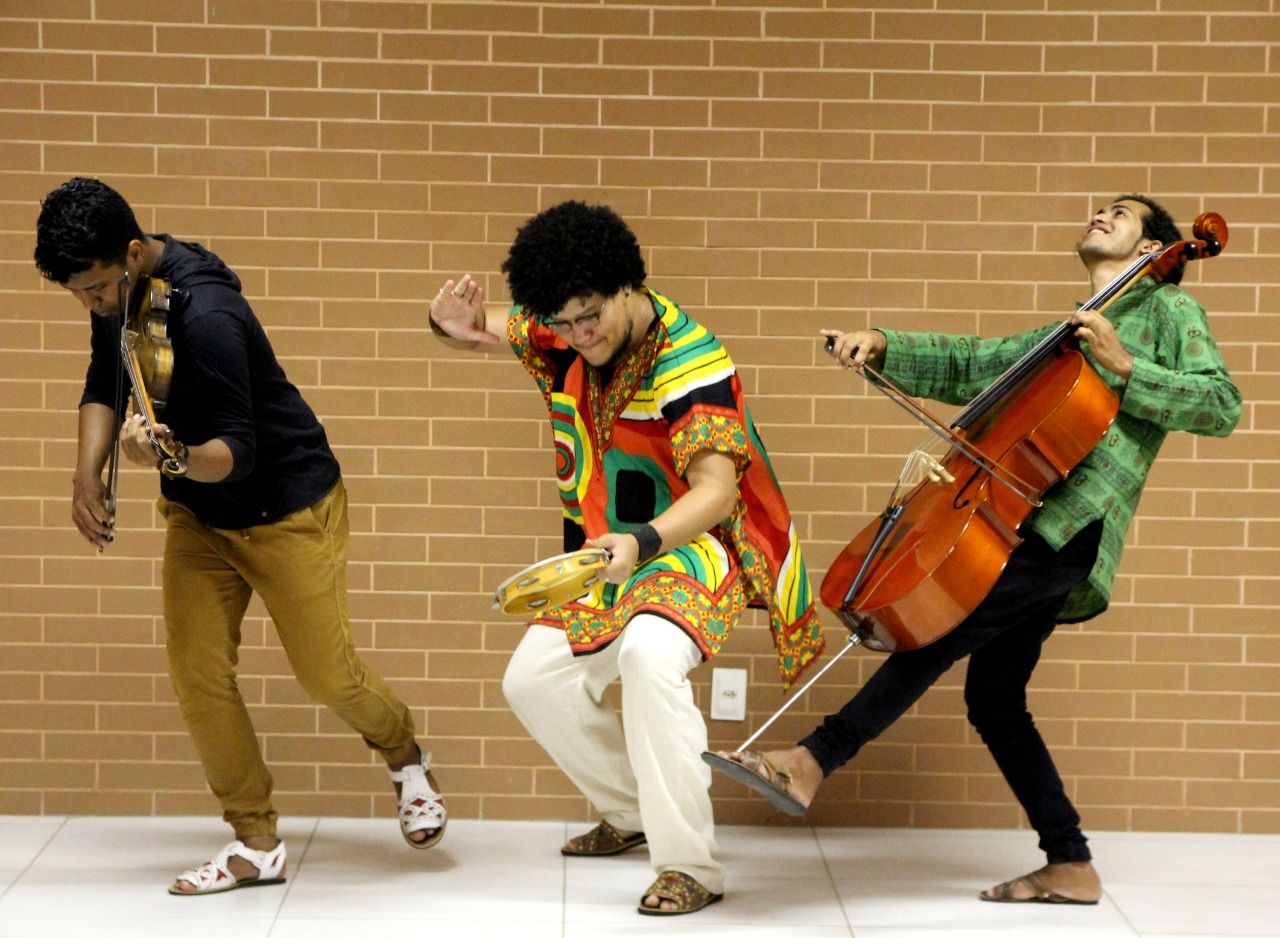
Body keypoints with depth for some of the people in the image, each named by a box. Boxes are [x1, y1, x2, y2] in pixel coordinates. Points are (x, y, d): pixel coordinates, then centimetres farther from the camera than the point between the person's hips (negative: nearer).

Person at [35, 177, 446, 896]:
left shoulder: (205, 316, -33)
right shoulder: (118, 295, -7)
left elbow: (237, 452, -30)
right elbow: (105, 383, 8)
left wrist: (173, 458, -50)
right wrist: (88, 474, -8)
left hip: (286, 506, -7)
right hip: (196, 512, 7)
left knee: (328, 674, 1)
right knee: (197, 674, -4)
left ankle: (405, 755, 34)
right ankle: (257, 844, 8)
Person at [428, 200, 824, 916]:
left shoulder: (691, 362, -26)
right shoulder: (560, 334, -6)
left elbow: (717, 489, -36)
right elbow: (486, 331, 11)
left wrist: (642, 542, -55)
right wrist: (452, 326, -16)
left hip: (696, 543, -8)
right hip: (612, 551, 8)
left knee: (650, 652, -35)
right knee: (534, 681, 8)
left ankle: (691, 867, -28)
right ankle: (632, 813, 31)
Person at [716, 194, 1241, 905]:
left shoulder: (1167, 309, 8)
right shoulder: (1059, 337, 32)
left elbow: (1221, 406, -6)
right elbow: (966, 366, 28)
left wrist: (1123, 367, -13)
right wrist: (883, 346, 13)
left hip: (1077, 525, -9)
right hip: (1035, 522, 9)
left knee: (942, 629, -21)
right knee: (992, 696, 3)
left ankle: (813, 760, -27)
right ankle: (1070, 867, 7)